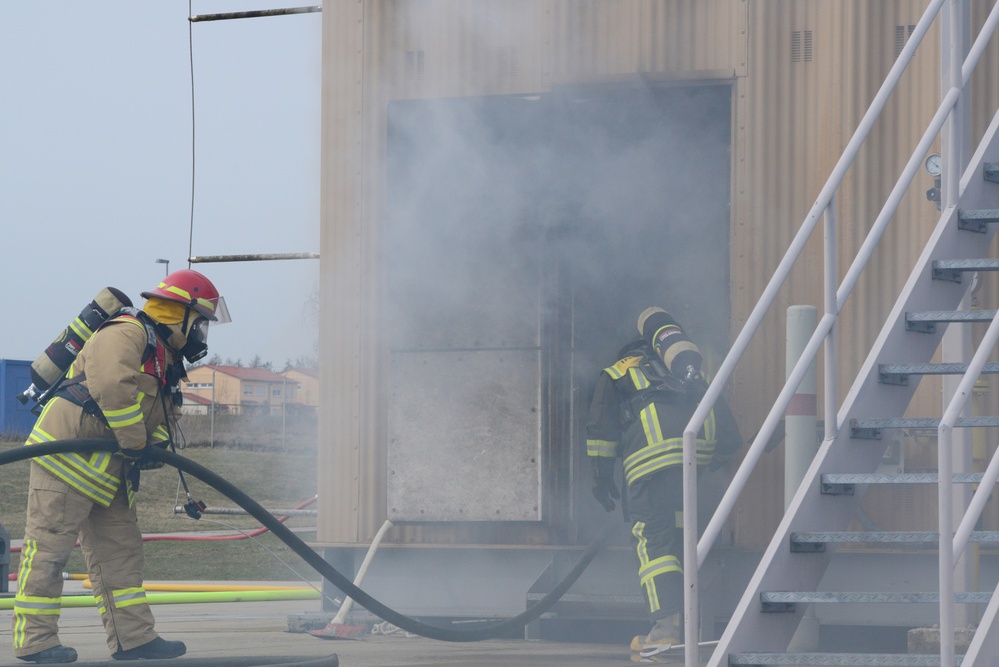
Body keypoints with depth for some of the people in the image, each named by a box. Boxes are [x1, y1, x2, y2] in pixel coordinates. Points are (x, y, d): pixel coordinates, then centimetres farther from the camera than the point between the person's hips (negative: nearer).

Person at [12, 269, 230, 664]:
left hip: (106, 470, 10)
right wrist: (136, 443, -22)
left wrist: (155, 445, -5)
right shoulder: (126, 335, -13)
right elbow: (112, 385, -29)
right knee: (48, 546, -6)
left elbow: (164, 417, 19)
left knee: (119, 550, 9)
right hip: (66, 452, -10)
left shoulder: (166, 361, 20)